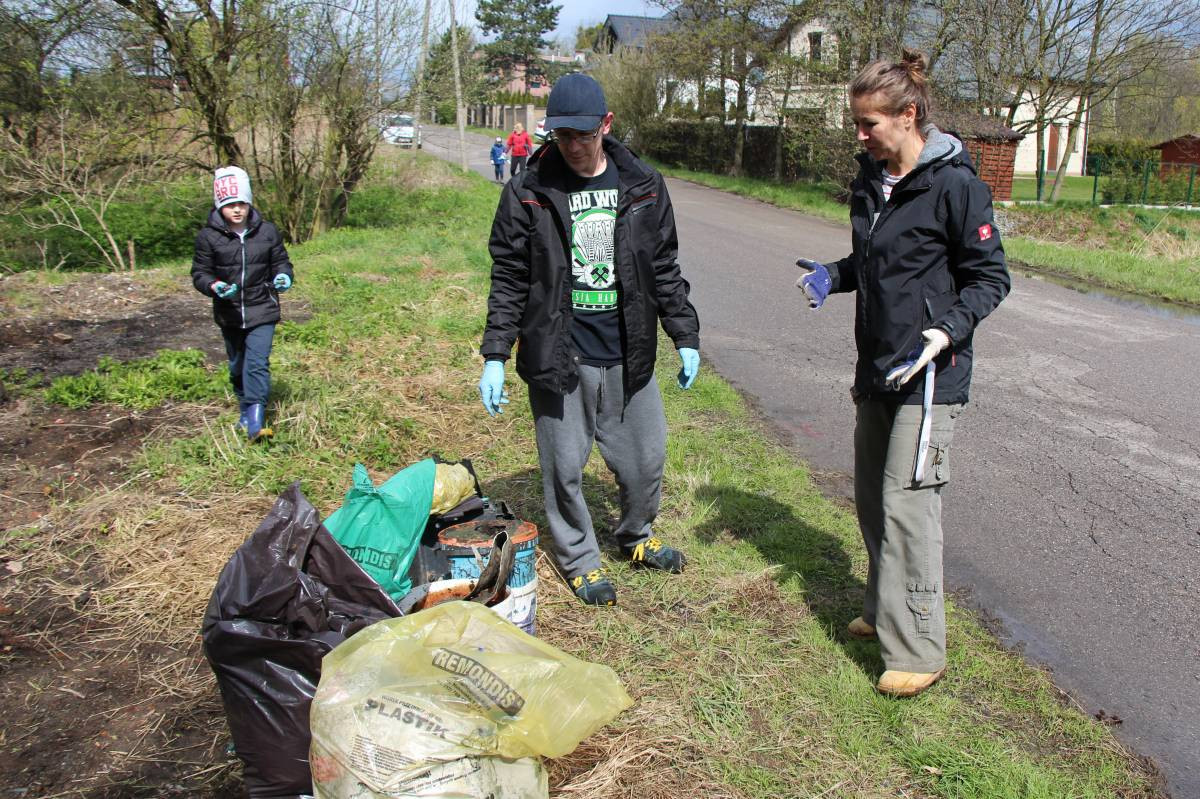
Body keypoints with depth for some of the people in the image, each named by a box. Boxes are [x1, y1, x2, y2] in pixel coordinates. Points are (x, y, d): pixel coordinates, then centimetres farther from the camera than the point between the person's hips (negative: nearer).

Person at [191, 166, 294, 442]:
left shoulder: (267, 231, -3)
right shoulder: (208, 236, -6)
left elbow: (281, 262, 7)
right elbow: (200, 273, -2)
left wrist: (283, 277, -15)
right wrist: (214, 286, -23)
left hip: (262, 311, -2)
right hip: (229, 314, 2)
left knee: (257, 364, -14)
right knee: (237, 366, 16)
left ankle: (255, 422, -15)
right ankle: (246, 410, 35)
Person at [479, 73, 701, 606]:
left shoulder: (643, 187, 3)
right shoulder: (528, 193, -5)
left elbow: (664, 270, 10)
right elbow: (509, 281, -2)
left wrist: (686, 338, 9)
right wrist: (494, 357, -6)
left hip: (629, 357, 3)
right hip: (558, 359, -2)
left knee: (647, 460, 14)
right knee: (564, 467, 8)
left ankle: (636, 537, 41)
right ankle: (580, 559, 31)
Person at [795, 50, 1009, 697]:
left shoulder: (954, 184, -13)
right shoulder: (870, 180, 9)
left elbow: (990, 277, -10)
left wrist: (948, 329, -25)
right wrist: (832, 275, 1)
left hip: (929, 372, -8)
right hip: (877, 365, 8)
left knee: (906, 503, -9)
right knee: (871, 495, 15)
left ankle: (918, 651, 3)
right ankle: (885, 611, 32)